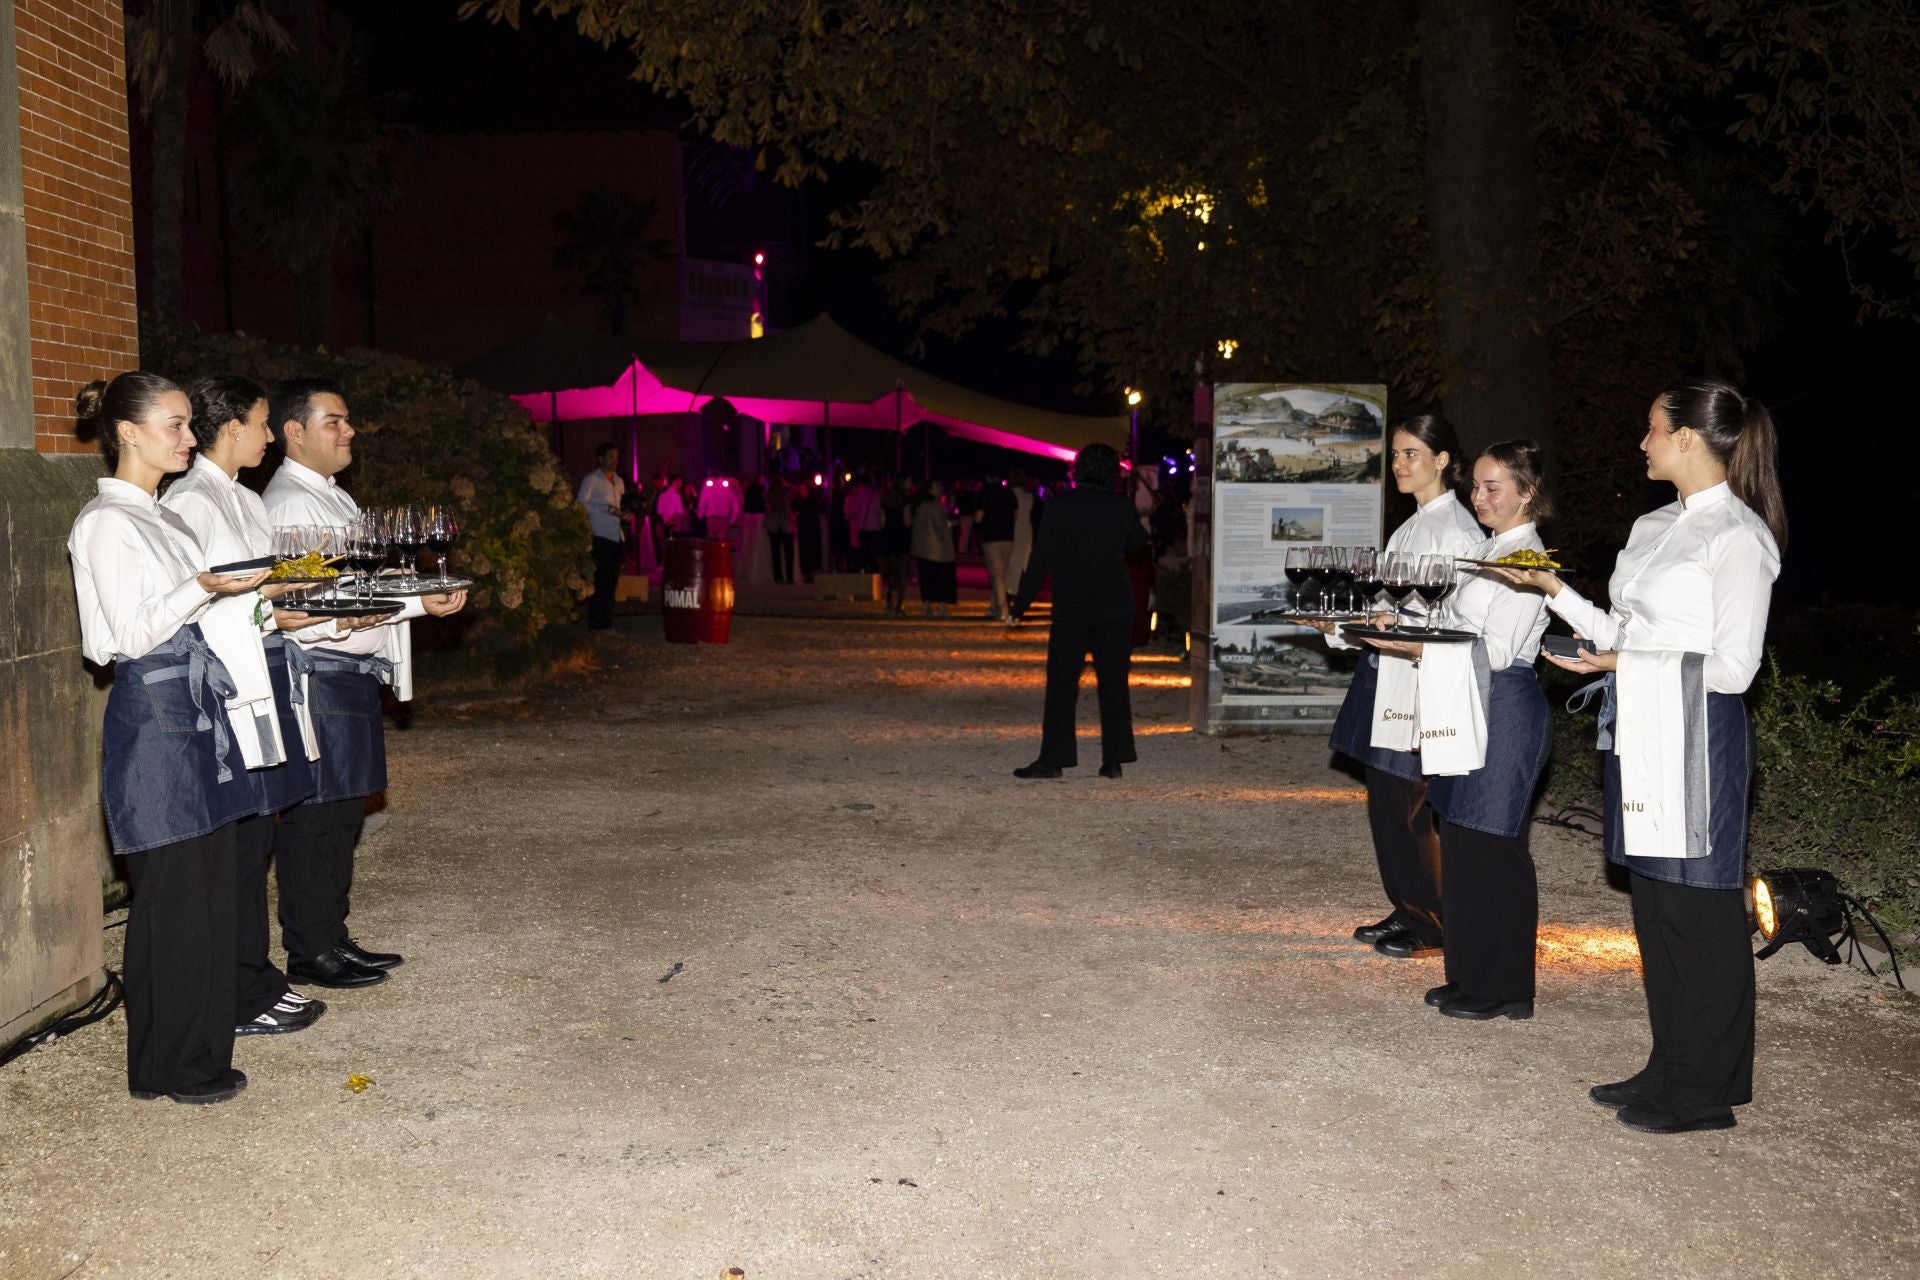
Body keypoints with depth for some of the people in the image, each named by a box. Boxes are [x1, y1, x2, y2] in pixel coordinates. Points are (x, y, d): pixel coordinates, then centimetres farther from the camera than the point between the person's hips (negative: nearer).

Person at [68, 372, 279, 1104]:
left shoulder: (162, 518, 17)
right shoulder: (107, 522, -10)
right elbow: (132, 633, -15)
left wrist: (257, 593, 11)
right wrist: (204, 589, -23)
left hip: (198, 709, 9)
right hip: (153, 716, -9)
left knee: (209, 884, 11)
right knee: (173, 891, -3)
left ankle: (200, 1051, 22)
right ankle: (168, 1065, 10)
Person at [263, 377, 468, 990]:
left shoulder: (332, 497, 19)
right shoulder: (291, 502, -13)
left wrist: (421, 592, 7)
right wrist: (415, 603, -20)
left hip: (352, 673, 10)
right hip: (317, 673, -10)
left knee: (343, 813, 15)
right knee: (315, 817, -2)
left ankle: (333, 939, 24)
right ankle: (311, 953, 7)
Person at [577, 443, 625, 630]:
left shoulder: (618, 481, 20)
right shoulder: (591, 479, -1)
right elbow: (581, 504, -11)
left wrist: (625, 514, 3)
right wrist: (608, 509, -16)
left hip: (617, 536, 7)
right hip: (600, 536, -7)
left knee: (611, 581, 7)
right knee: (599, 581, -8)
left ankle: (606, 622, 12)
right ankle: (595, 624, -6)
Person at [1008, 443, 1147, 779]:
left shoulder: (1060, 506, -7)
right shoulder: (1121, 508, -1)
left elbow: (1041, 558, -7)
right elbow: (1137, 543, 17)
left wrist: (1022, 602, -2)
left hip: (1071, 610, -2)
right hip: (1116, 610, 2)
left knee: (1061, 684, 3)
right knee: (1114, 682, 8)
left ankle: (1053, 757, 2)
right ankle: (1114, 757, 9)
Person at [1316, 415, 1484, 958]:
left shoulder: (1457, 530, -12)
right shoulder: (1410, 527, 17)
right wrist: (1339, 625, 7)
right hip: (1386, 675, 9)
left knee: (1408, 806, -3)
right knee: (1385, 802, 13)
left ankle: (1431, 924, 11)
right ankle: (1405, 910, 25)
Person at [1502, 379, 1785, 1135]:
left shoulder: (1738, 536, -12)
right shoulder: (1654, 527, 13)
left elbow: (1732, 668, -15)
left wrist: (1628, 665, -12)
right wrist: (1554, 591, 13)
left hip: (1696, 740, -8)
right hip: (1637, 736, 9)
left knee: (1697, 913, 1)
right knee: (1654, 908, 14)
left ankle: (1705, 1092, 15)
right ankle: (1669, 1069, 27)